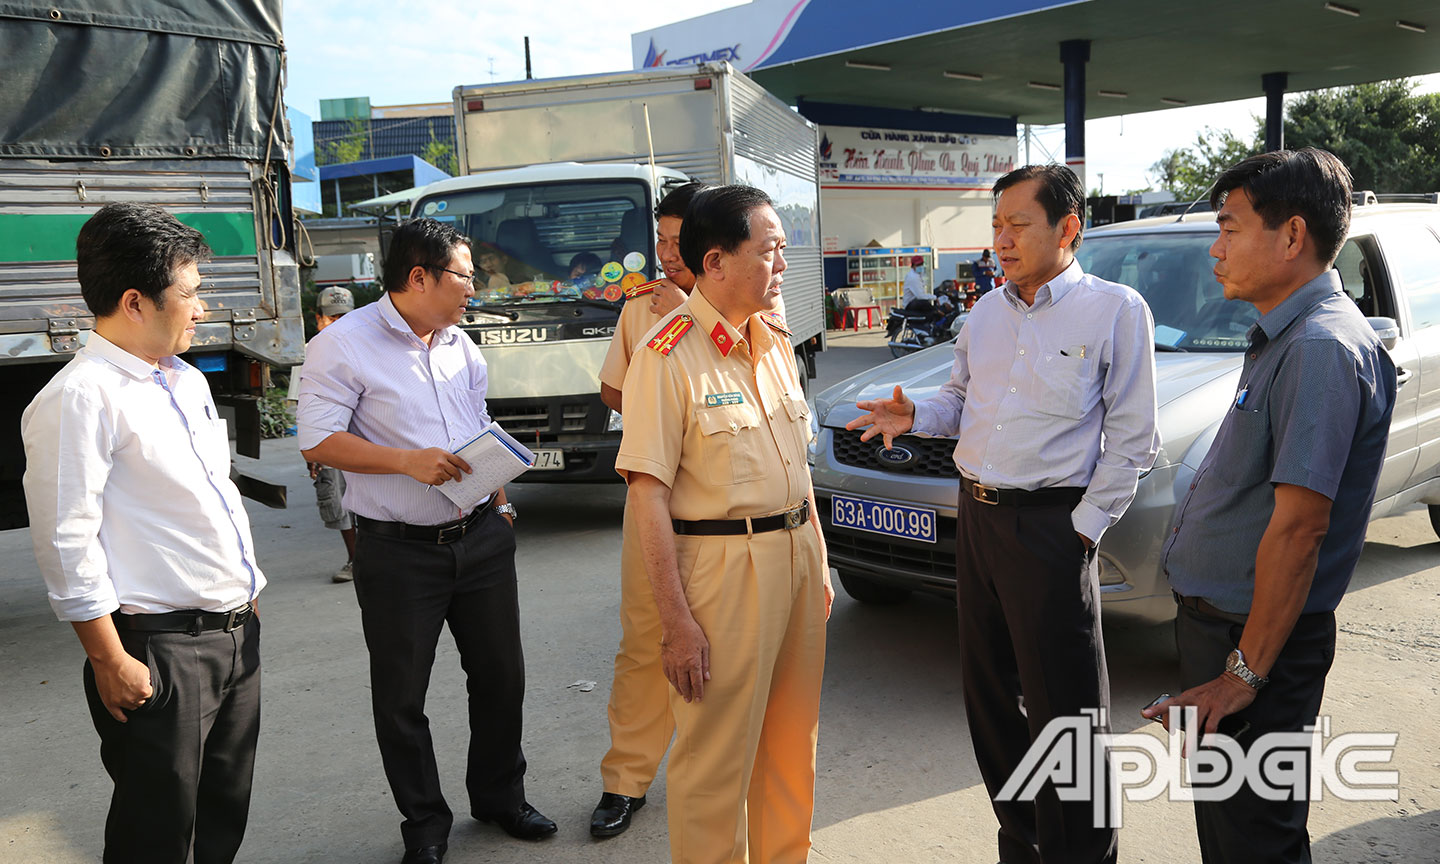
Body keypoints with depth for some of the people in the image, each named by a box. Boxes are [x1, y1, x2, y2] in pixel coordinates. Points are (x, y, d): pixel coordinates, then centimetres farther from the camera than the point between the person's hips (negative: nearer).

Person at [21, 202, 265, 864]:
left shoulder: (188, 381, 14)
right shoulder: (80, 397, -15)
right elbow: (66, 541, -17)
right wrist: (111, 661, -16)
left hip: (236, 630, 8)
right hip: (160, 649, -8)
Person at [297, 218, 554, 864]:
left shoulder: (460, 345, 11)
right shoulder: (345, 345, -10)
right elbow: (317, 441, -14)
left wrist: (499, 502, 14)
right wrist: (408, 461, -21)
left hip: (480, 538, 6)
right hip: (398, 551, -5)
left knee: (500, 675, 14)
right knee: (402, 697, 7)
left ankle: (499, 796, 35)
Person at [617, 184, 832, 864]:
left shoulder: (774, 339, 10)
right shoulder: (669, 354, -14)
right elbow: (647, 493, -18)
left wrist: (819, 561, 17)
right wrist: (677, 620, -21)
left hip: (797, 553, 7)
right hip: (723, 564, -7)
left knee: (792, 745, 18)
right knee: (718, 761, 4)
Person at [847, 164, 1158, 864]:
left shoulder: (1115, 310, -6)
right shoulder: (987, 312, 13)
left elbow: (1131, 438, -6)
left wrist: (1085, 525, -11)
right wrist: (915, 417, 0)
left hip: (1051, 526, -6)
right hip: (975, 516, 7)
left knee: (1063, 709, -1)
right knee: (988, 693, 14)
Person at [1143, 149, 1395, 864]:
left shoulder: (1322, 348, -22)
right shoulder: (1286, 336, 12)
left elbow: (1299, 525, -25)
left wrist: (1245, 671, -22)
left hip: (1254, 636, -10)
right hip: (1216, 618, 10)